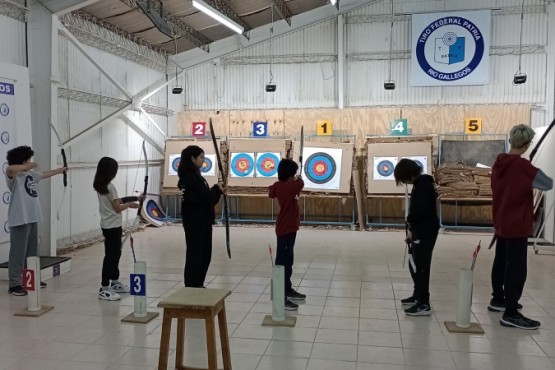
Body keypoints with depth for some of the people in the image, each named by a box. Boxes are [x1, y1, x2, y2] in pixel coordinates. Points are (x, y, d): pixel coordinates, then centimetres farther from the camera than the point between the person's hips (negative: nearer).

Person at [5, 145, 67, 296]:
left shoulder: (30, 174, 14)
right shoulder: (14, 176, -12)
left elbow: (44, 174, 34)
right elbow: (9, 168, -37)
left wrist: (60, 170, 47)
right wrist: (30, 166, -26)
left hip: (32, 218, 9)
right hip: (19, 220, -9)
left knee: (32, 251, 16)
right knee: (18, 253, -5)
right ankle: (14, 284, 1)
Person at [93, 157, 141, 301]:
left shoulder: (100, 186, 9)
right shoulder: (110, 187, -18)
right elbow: (117, 208, -15)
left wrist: (132, 199, 11)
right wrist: (129, 204, 2)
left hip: (107, 225, 10)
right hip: (112, 226, -10)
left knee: (115, 254, 18)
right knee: (110, 255, -6)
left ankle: (115, 283, 30)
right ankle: (104, 289, -3)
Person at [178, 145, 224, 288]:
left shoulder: (195, 175, 14)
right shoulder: (189, 177, -16)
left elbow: (207, 199, 15)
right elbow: (206, 196, -21)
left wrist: (217, 192, 0)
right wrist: (216, 188, -4)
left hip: (202, 221, 10)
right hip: (195, 222, -10)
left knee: (205, 254, 15)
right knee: (195, 254, -1)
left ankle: (198, 285, 26)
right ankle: (192, 286, 10)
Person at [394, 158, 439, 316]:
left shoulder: (424, 184, -17)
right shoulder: (420, 183, 14)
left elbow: (419, 208, -25)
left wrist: (410, 223, -6)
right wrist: (411, 226, 5)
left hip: (425, 232, -10)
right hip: (420, 230, 10)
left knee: (420, 267, -6)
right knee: (415, 265, 18)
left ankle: (424, 304, -1)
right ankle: (418, 296, 31)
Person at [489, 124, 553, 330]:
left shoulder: (498, 163, 3)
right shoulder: (523, 166, -20)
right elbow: (548, 184, -11)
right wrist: (535, 178, 7)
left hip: (501, 223, 8)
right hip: (517, 226, -8)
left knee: (501, 262, 19)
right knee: (516, 268, -4)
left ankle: (498, 299, 33)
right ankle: (511, 314, 0)